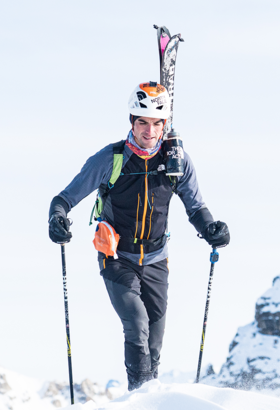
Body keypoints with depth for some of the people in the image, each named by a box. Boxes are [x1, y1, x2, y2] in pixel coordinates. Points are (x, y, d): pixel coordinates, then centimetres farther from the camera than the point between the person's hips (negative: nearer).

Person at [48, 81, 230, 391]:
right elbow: (68, 196, -7)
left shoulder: (177, 161, -5)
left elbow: (195, 206, 6)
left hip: (155, 261, 3)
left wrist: (210, 229, -13)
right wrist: (57, 218, -28)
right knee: (137, 325, -19)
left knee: (154, 335, 7)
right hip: (117, 259, -3)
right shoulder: (110, 159, -13)